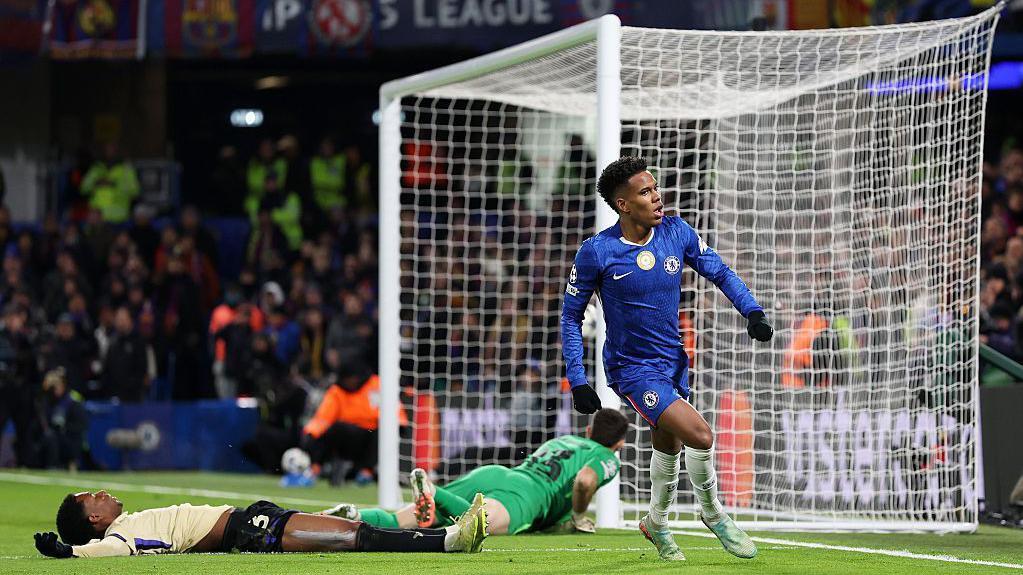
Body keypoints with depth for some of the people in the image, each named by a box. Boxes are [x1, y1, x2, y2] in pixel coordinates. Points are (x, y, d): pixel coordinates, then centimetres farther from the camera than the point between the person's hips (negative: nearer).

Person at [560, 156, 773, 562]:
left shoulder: (677, 233, -6)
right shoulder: (597, 252, -17)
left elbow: (719, 271, 5)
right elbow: (571, 316, -7)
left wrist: (752, 312, -12)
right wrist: (577, 382, -11)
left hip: (673, 361, 6)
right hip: (633, 370, -6)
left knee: (669, 444, 22)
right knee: (700, 435, -20)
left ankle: (657, 523, 47)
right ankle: (712, 513, 5)